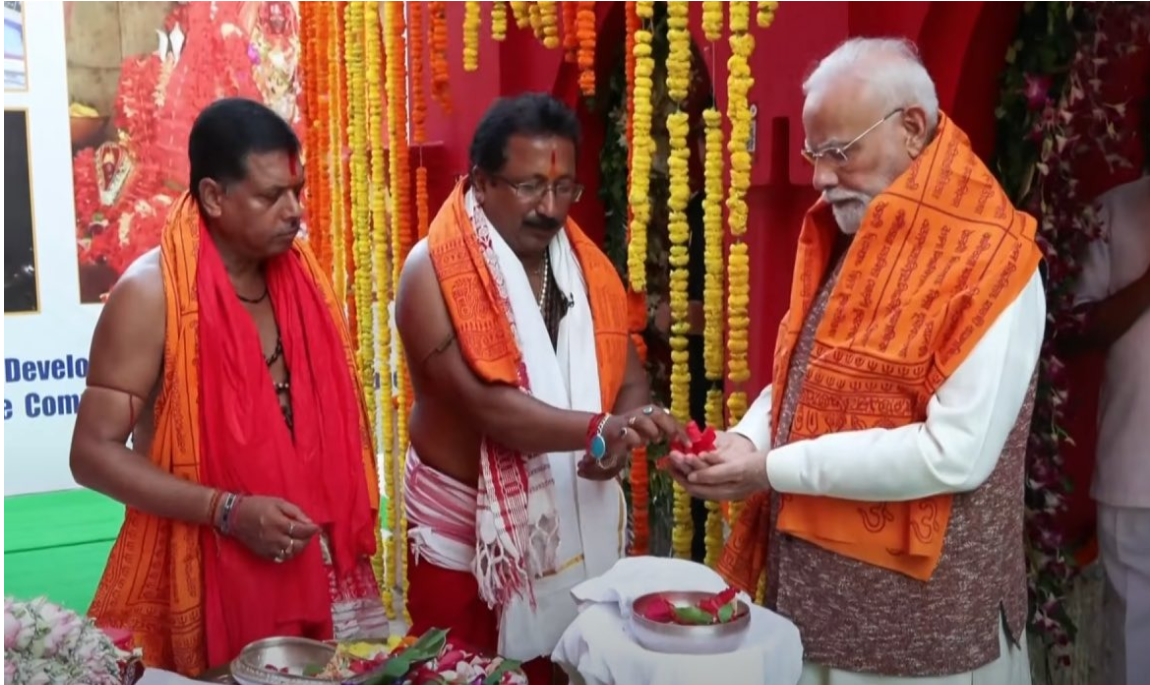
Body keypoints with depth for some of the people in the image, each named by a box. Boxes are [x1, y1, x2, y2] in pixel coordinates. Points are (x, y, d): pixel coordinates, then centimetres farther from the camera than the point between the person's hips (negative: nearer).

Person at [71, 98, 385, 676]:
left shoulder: (300, 278, 5)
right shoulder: (151, 294, -13)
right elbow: (94, 452, -13)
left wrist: (347, 528, 4)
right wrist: (227, 510, -21)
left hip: (310, 568, 5)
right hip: (199, 578, -5)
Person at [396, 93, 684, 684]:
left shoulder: (587, 266, 4)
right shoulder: (435, 271, -14)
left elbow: (630, 378, 5)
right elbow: (486, 405, -24)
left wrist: (618, 441, -16)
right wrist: (600, 428, -36)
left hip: (572, 524, 5)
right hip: (464, 531, -5)